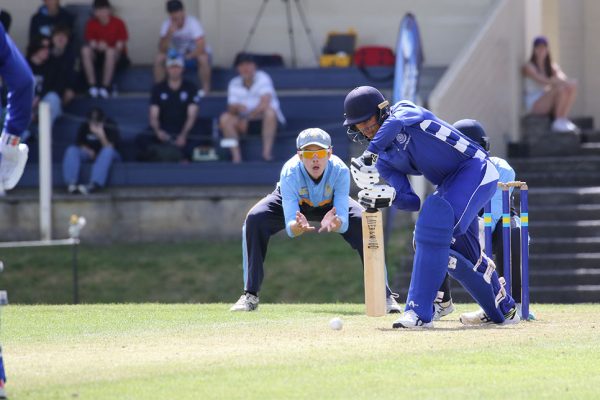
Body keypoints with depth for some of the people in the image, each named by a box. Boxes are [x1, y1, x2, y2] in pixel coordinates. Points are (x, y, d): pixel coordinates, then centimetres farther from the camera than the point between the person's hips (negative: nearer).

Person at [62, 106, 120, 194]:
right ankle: (71, 183, -40)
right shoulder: (84, 127, -5)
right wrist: (87, 150, -15)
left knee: (107, 151, -39)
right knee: (71, 150, -23)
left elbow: (109, 147, -23)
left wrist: (101, 136, -40)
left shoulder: (111, 127, -15)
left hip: (109, 155, -3)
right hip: (90, 154, 3)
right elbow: (80, 144, 6)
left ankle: (95, 185, -54)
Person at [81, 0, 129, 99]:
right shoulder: (91, 23, -4)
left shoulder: (118, 23, -11)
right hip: (98, 56, 3)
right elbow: (92, 44, -7)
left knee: (110, 52, -37)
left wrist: (106, 48, -32)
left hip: (116, 57, -3)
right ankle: (92, 85, -26)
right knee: (85, 50, -27)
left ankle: (106, 86, -30)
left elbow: (120, 46, -13)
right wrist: (98, 46, -32)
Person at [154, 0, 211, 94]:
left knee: (203, 58, -37)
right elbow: (162, 49, -21)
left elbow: (201, 47, -32)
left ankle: (206, 89, -20)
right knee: (159, 58, -22)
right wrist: (169, 34, -35)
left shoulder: (193, 22, -26)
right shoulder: (166, 25, -15)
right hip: (177, 54, 3)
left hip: (194, 55, -3)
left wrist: (187, 57, -34)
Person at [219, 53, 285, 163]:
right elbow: (231, 109, -5)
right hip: (245, 121, 4)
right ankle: (236, 156, -26)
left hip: (264, 119, -4)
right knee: (225, 118, -21)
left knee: (269, 111, -36)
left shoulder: (262, 78, -10)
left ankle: (267, 153, -37)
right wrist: (237, 107, -30)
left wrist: (247, 117, -29)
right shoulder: (234, 84, 2)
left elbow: (264, 103, -23)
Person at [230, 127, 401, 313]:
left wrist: (335, 223, -64)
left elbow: (343, 222, -39)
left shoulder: (340, 171, -36)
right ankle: (250, 296, -16)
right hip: (295, 204, -1)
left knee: (364, 224, -25)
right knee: (254, 219, -27)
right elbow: (290, 226, -41)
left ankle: (383, 294, -10)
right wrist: (297, 227, -66)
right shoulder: (290, 173, -38)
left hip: (329, 206, 1)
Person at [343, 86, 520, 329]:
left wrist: (368, 155, -47)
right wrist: (388, 197, -23)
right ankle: (502, 310, 36)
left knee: (435, 228, -27)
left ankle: (419, 311, -33)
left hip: (476, 169, -9)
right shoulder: (383, 160, 8)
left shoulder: (404, 110, -8)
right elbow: (412, 201, -1)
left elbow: (395, 122, -36)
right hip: (450, 185, 9)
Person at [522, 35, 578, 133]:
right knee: (561, 88, -29)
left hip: (549, 104, 6)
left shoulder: (552, 66, 14)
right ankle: (558, 122, -23)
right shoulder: (529, 67, -6)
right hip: (534, 104, -6)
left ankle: (564, 119, -23)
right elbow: (543, 81, -21)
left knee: (572, 87, -18)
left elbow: (563, 78, -5)